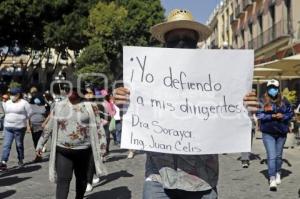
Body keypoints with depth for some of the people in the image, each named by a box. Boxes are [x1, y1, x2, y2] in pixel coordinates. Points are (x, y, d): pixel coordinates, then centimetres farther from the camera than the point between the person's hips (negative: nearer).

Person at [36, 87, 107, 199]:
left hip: (83, 150, -1)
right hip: (62, 150, 1)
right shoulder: (59, 106, 4)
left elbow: (97, 127, -5)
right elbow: (49, 126, 10)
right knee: (63, 179, -7)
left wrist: (102, 146, -10)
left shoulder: (89, 106, -4)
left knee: (81, 178, 15)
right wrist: (40, 144, 11)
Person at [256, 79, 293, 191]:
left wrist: (283, 116, -13)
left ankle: (278, 174, 36)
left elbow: (290, 113, 8)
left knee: (279, 155, 15)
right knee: (271, 156, -8)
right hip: (268, 133, -2)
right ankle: (272, 180, -6)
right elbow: (259, 115, -8)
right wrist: (272, 116, -20)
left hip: (281, 132, 3)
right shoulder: (263, 102, -4)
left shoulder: (284, 101, 2)